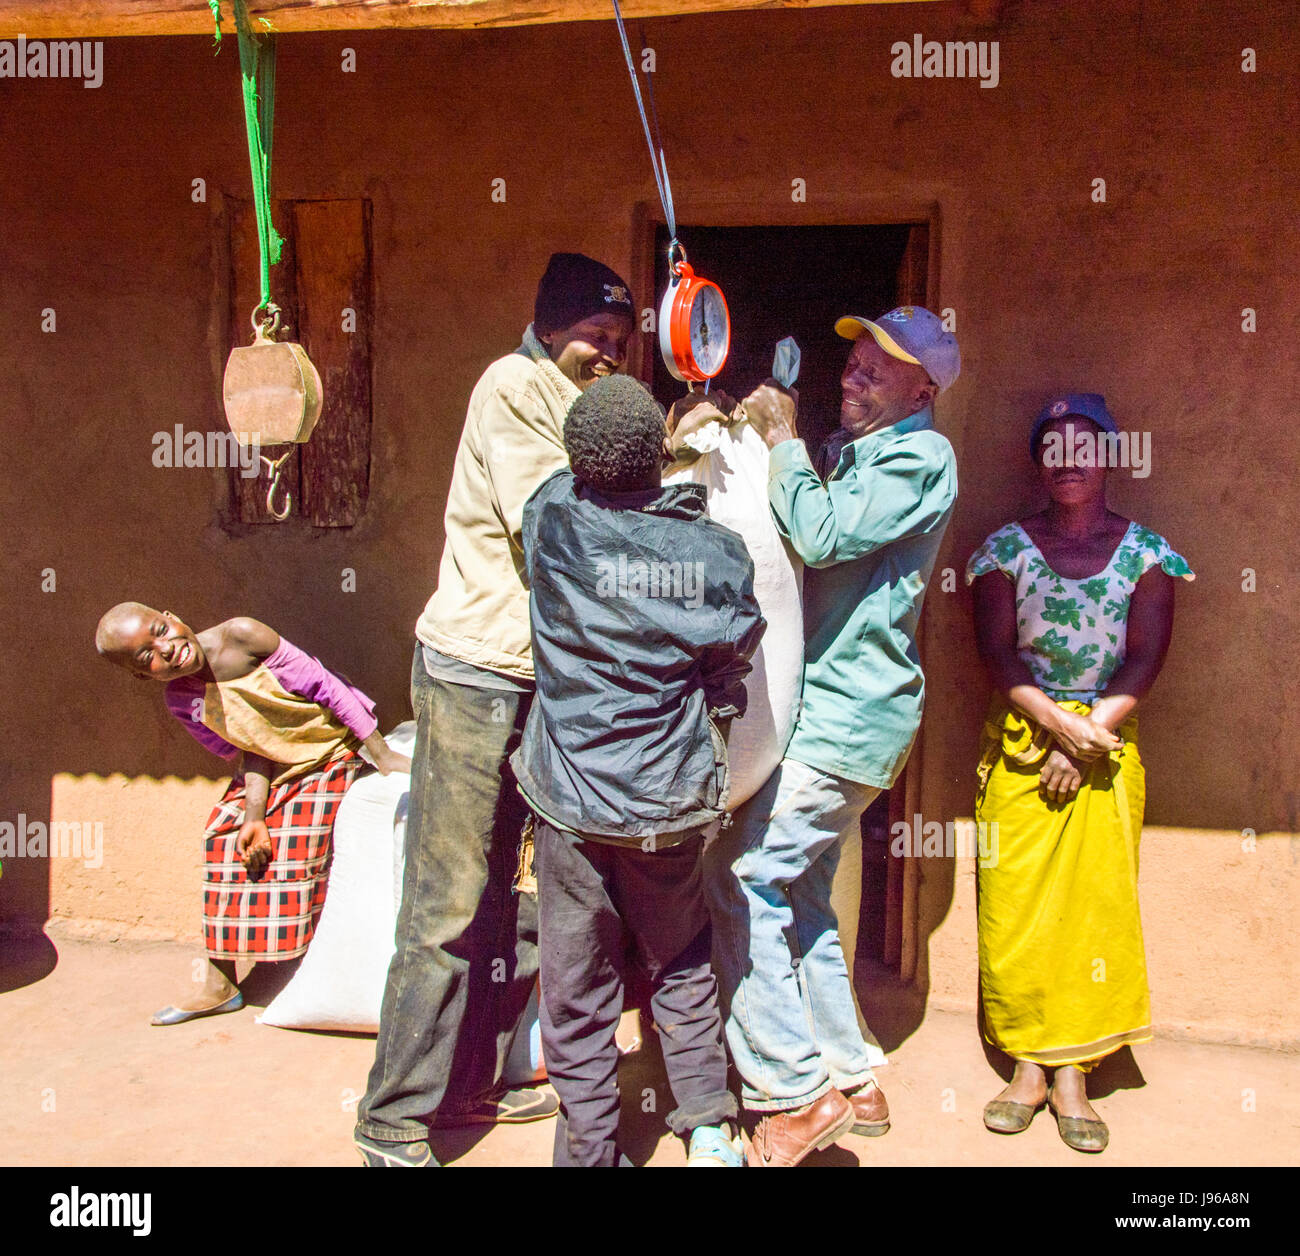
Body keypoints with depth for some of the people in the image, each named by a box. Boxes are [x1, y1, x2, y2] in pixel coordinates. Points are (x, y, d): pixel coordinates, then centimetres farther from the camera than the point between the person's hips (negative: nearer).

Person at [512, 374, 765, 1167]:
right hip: (673, 801, 2)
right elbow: (732, 669, 3)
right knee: (683, 965, 21)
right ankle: (710, 1128, 23)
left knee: (579, 988, 10)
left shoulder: (554, 517, -10)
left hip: (573, 795, -1)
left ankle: (590, 1148, 21)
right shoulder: (718, 549, -6)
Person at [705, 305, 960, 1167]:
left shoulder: (921, 457, -9)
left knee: (740, 877, -10)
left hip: (850, 716, -9)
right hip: (828, 710, 9)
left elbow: (820, 536, -21)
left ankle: (796, 1094, 2)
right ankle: (852, 1085, 26)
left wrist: (783, 438, -8)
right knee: (798, 898, 13)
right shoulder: (848, 451, 19)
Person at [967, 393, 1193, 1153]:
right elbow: (998, 653, -4)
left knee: (1096, 905, 1)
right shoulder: (1006, 548, 5)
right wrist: (1065, 725, -14)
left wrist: (1090, 737, -12)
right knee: (1016, 906, 0)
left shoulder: (1145, 551, 6)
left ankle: (1072, 1075, 12)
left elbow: (1145, 659, -3)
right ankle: (1029, 1069, 12)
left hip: (1107, 748, 0)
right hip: (1021, 744, 0)